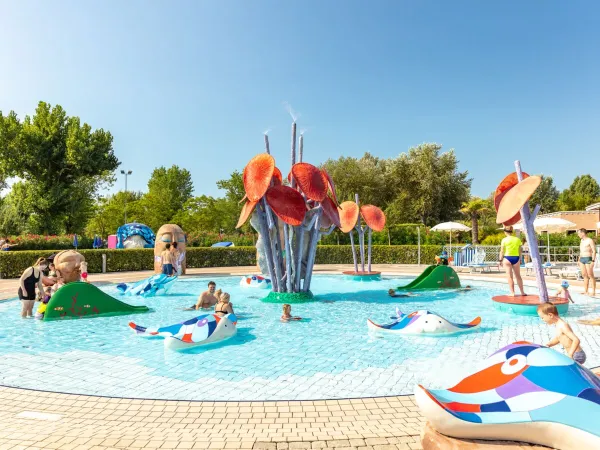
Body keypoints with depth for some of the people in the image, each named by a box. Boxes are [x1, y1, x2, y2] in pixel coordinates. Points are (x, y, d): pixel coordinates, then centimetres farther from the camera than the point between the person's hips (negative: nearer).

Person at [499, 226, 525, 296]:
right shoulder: (517, 239, 4)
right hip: (516, 258, 4)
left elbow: (502, 251, -8)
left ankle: (512, 293, 1)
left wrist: (500, 260, -1)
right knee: (518, 275, 15)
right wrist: (520, 259, 14)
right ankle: (522, 292, 22)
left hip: (507, 258, -4)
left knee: (509, 276, 1)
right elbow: (519, 251, 5)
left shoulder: (504, 240, -7)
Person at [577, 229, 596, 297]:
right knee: (584, 275, 8)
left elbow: (594, 251, -12)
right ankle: (586, 292, 11)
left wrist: (593, 261, -19)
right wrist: (579, 260, 20)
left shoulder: (590, 240, -8)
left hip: (588, 259, -8)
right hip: (582, 259, 8)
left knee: (590, 275, -6)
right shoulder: (582, 240, 16)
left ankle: (593, 292, -3)